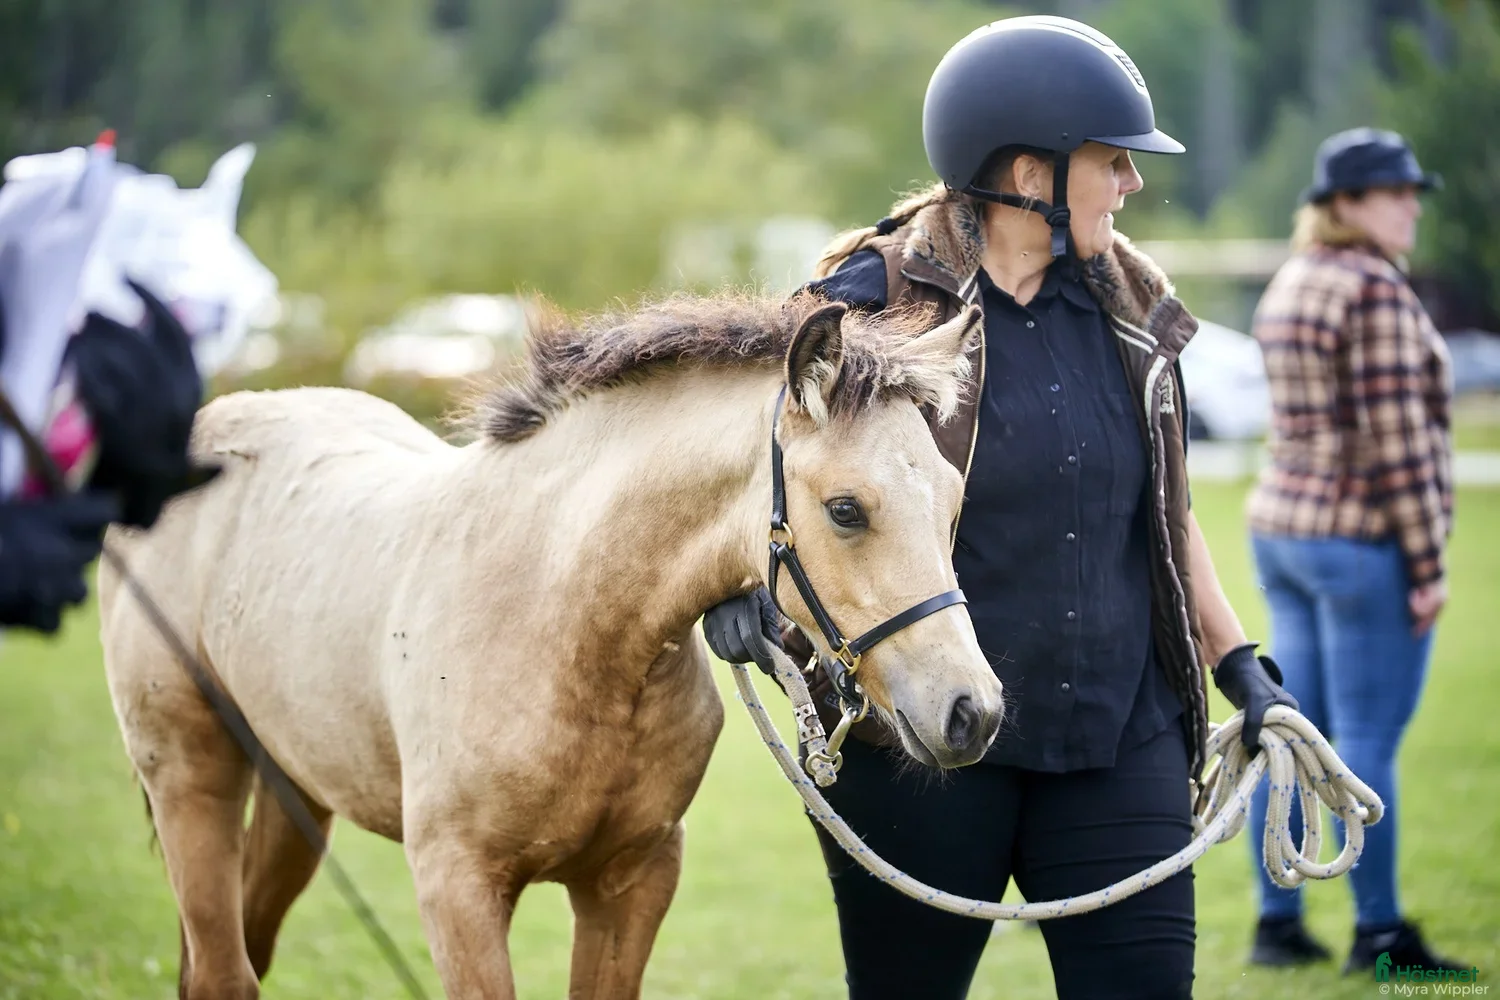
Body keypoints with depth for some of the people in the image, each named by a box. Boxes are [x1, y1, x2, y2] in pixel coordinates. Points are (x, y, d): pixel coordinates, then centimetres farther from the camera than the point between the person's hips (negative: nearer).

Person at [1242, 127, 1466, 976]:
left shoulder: (1291, 285, 12)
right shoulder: (1377, 292, -16)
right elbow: (1396, 439, -19)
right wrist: (1428, 563, -15)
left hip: (1282, 525, 9)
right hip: (1366, 539, -9)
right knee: (1368, 743, -4)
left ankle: (1278, 922, 13)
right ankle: (1379, 932, 1)